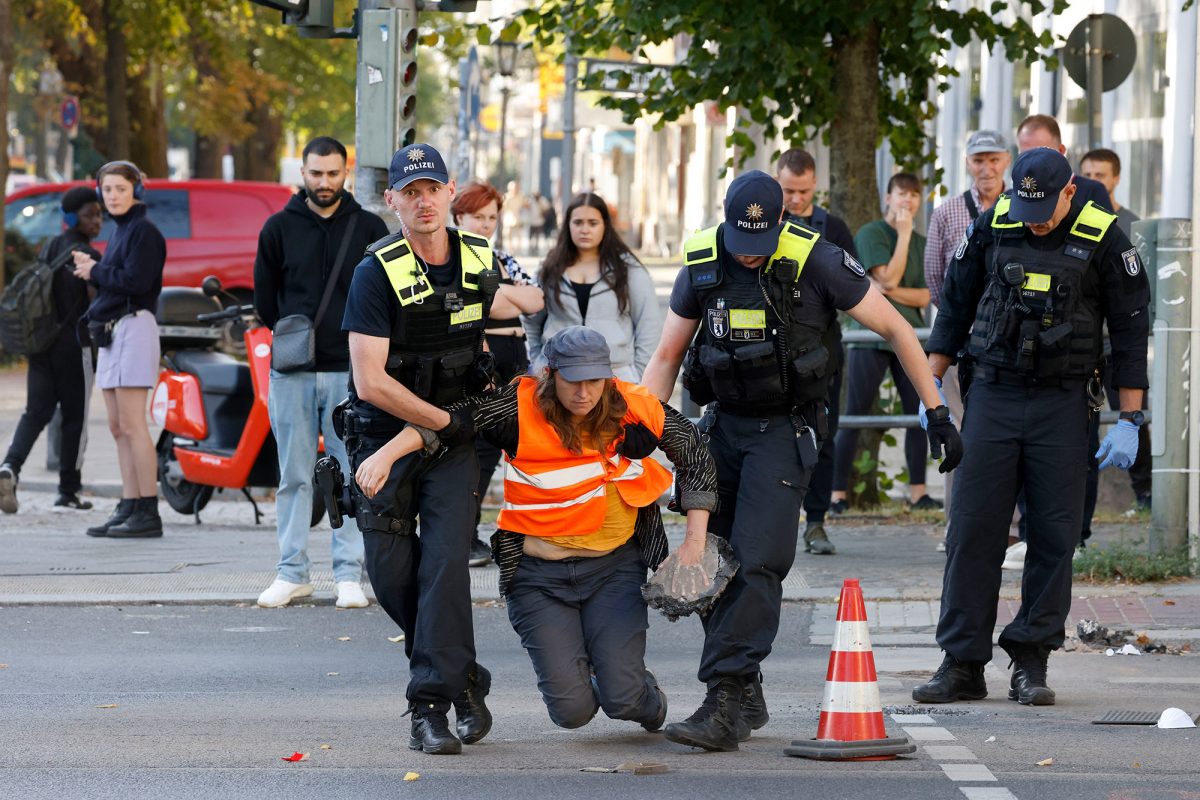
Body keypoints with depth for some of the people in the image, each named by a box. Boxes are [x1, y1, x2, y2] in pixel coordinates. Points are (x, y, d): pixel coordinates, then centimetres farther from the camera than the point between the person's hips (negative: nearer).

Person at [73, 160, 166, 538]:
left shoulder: (144, 231, -8)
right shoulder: (119, 233, 21)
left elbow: (135, 280, -20)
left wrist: (96, 272, -7)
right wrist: (92, 270, 5)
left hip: (134, 327, -10)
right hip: (111, 331, 10)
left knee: (131, 425, -13)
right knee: (118, 428, 8)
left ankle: (148, 513, -15)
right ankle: (129, 508, 10)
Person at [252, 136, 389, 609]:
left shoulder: (368, 228, 4)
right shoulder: (280, 228, 7)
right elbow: (265, 296, 15)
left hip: (350, 371, -1)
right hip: (292, 373, 1)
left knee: (353, 476, -1)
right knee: (294, 476, 4)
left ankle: (349, 574, 3)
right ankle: (293, 573, 9)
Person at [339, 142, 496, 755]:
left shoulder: (481, 261, -1)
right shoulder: (378, 272, -14)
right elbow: (372, 381, -19)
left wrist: (495, 381, 10)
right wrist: (445, 421, -16)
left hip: (455, 437, 1)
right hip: (386, 434, -1)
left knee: (445, 561, -15)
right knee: (392, 572, -2)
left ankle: (431, 706, -15)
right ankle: (463, 677, 21)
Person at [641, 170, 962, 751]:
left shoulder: (815, 262, -16)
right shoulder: (701, 264, -4)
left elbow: (896, 331, -7)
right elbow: (666, 357, 8)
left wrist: (936, 414, -7)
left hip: (784, 431, -5)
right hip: (722, 424, 5)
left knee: (756, 563, -17)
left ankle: (725, 707, -22)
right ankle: (747, 695, 20)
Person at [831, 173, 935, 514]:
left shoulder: (921, 243, 14)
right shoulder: (870, 234, -2)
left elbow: (924, 297, 5)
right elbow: (889, 277, -14)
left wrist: (886, 290, -10)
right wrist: (904, 234, -9)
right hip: (870, 335, -5)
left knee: (919, 411, 0)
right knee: (854, 414, -6)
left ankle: (917, 490, 5)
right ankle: (838, 492, -4)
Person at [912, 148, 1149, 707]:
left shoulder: (1103, 241, -5)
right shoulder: (991, 227, 1)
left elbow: (1130, 331, -1)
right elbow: (956, 305, 12)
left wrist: (1128, 422, -5)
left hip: (1061, 407, -1)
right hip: (992, 396, 1)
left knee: (1054, 535, -1)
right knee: (972, 529, -2)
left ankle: (1031, 662, 7)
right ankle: (962, 665, 2)